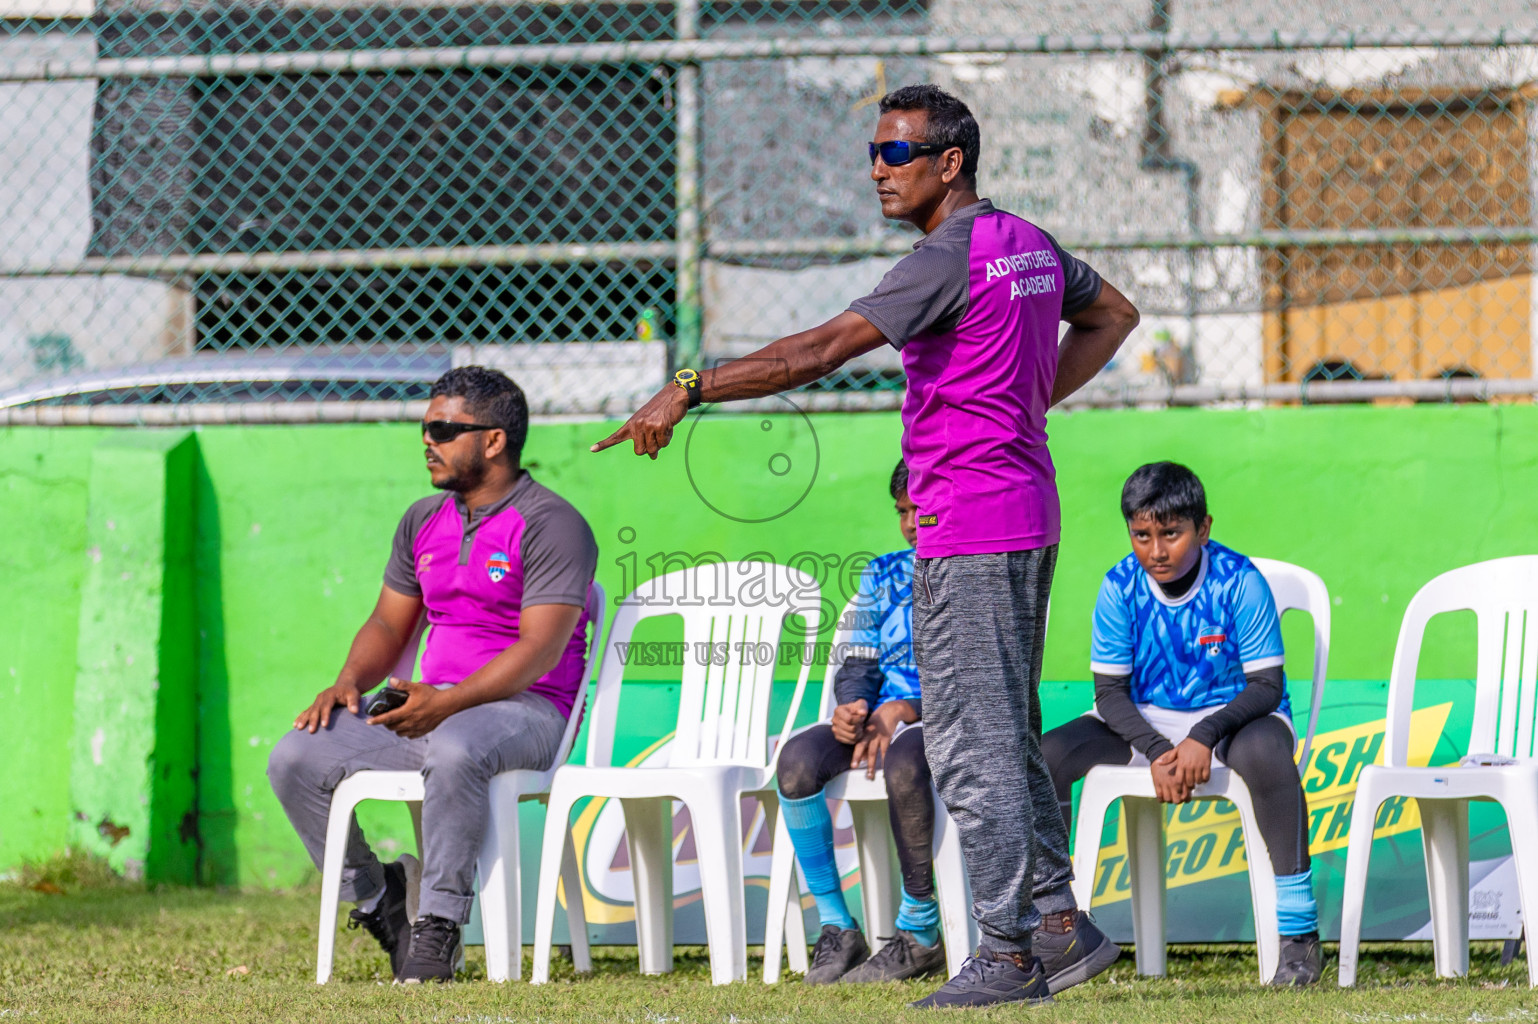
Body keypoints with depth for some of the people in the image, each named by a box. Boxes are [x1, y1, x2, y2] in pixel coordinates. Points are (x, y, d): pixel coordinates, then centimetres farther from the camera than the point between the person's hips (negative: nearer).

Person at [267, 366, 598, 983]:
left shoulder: (551, 525, -8)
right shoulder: (424, 522, 18)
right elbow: (389, 624, 24)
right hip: (433, 705, 8)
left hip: (524, 708, -7)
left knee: (453, 751, -42)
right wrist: (350, 681, 0)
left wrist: (446, 703, -27)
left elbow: (540, 649, -17)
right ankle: (375, 898, -2)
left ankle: (438, 929, -33)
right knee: (294, 760, -12)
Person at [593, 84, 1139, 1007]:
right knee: (1009, 735, 18)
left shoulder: (949, 259, -18)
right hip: (1031, 516, 10)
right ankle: (1059, 924, 21)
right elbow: (1114, 314, 28)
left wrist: (690, 391, -25)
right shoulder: (1029, 243, 10)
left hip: (968, 532, -10)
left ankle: (1007, 955, -4)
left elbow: (820, 352, -25)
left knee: (973, 748, -5)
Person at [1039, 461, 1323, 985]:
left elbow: (1266, 685, -15)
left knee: (1264, 752, -39)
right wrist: (1155, 751, -23)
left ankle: (1298, 931, -33)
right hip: (1145, 722, 3)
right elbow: (1110, 691, -6)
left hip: (1232, 713, -3)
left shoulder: (1239, 583, -16)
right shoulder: (1120, 588, -9)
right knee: (1046, 755, -19)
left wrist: (1205, 735, -31)